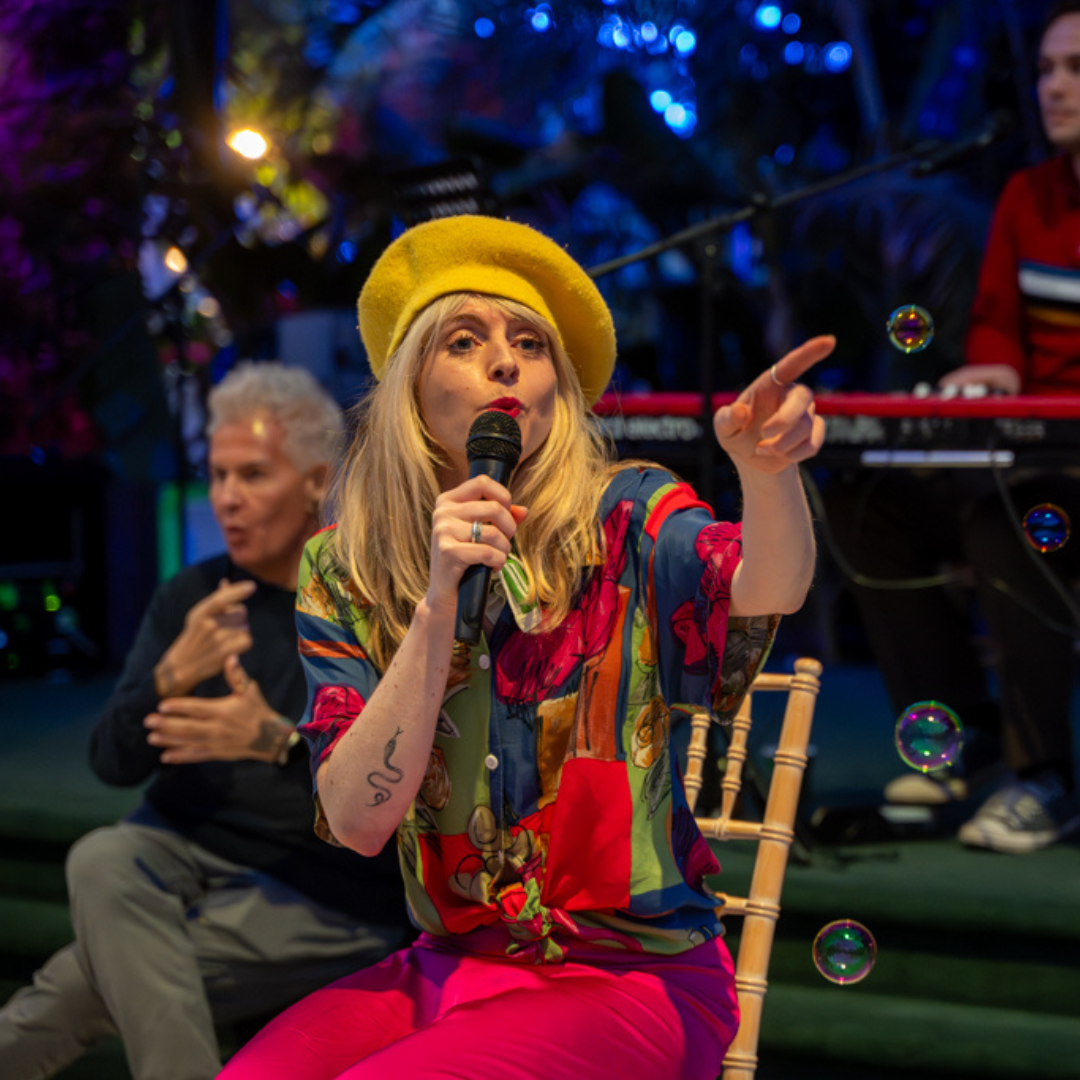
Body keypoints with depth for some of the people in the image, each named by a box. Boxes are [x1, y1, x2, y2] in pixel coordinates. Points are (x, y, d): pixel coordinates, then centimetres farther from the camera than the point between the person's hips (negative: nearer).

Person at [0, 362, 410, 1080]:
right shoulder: (192, 598, 6)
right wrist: (171, 678, -21)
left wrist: (280, 741, -29)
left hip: (329, 892, -4)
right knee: (100, 863, -30)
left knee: (94, 975, -24)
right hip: (184, 851, 5)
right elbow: (113, 764, -1)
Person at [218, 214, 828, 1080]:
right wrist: (440, 602, -20)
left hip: (635, 978, -3)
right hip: (452, 967, 3)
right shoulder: (344, 576, 1)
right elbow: (357, 820, -10)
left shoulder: (625, 523, -6)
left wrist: (768, 471, -50)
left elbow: (769, 589, -28)